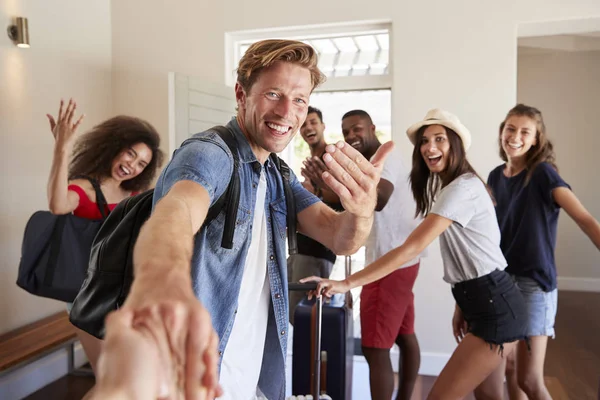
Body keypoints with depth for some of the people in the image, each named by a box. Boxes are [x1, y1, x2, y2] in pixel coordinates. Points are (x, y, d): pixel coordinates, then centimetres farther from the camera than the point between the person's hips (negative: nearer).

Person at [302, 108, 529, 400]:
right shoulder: (448, 186, 13)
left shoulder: (462, 188, -19)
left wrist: (347, 283, -29)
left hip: (495, 308, -10)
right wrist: (462, 304, 11)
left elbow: (412, 248, -28)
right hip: (488, 303, 10)